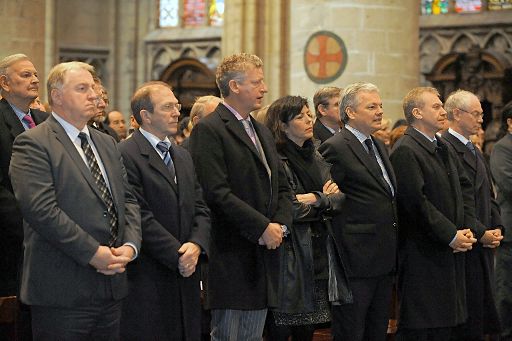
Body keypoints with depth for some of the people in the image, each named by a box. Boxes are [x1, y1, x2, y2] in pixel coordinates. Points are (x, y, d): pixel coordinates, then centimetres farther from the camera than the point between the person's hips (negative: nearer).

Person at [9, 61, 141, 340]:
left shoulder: (107, 144, 18)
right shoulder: (32, 144, -8)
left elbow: (128, 200, 16)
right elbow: (41, 209, -18)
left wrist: (130, 245, -3)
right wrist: (92, 253, -18)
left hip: (111, 285, 7)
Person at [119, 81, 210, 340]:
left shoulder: (183, 156, 19)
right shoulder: (126, 155, -9)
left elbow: (200, 209, 14)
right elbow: (140, 217, -15)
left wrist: (196, 245, -6)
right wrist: (177, 256, -14)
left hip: (185, 275, 7)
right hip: (148, 278, -7)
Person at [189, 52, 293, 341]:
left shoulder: (263, 132, 19)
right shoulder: (209, 130, -9)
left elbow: (282, 187, 20)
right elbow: (217, 192, -18)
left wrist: (281, 224, 1)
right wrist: (263, 227, -17)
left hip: (264, 252, 8)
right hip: (232, 255, -8)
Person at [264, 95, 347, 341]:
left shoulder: (316, 157, 15)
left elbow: (340, 197, 8)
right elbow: (290, 209, -16)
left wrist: (317, 200, -11)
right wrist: (327, 199, -3)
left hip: (318, 254, 7)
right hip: (292, 254, -7)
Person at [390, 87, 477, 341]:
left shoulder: (443, 149, 16)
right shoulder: (405, 151, -14)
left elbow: (465, 188, 17)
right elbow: (417, 201, -19)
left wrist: (468, 228, 1)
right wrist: (452, 235, -15)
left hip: (451, 252, 9)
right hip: (422, 254, -9)